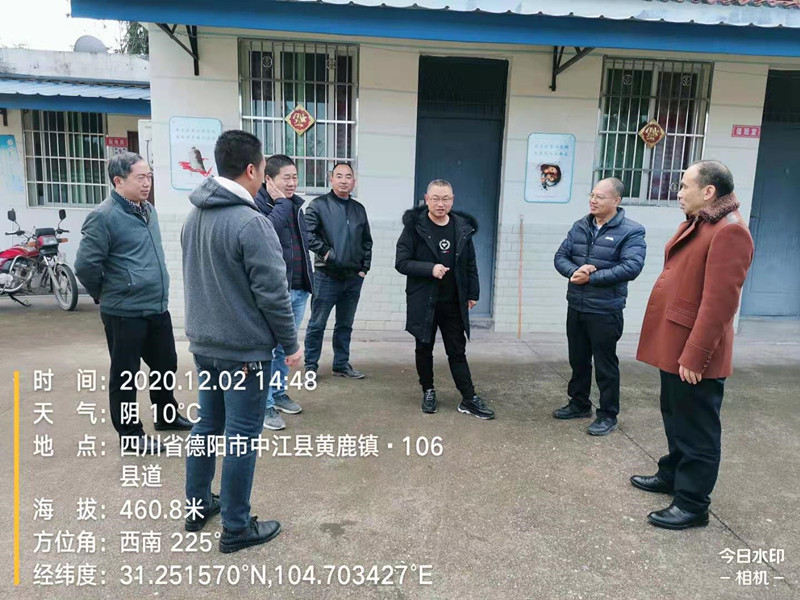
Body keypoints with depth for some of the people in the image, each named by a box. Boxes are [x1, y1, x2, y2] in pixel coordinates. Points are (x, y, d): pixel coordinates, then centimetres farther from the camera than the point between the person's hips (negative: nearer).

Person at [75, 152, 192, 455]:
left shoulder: (148, 210, 10)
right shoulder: (103, 216, -16)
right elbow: (85, 264, -15)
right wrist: (105, 294, -1)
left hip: (158, 307, 8)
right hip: (124, 313, -8)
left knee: (166, 364, 19)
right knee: (125, 375, 7)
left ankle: (166, 416, 39)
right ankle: (130, 434, 21)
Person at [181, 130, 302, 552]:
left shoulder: (193, 217, 7)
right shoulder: (251, 223, -21)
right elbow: (273, 293, -20)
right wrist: (290, 344, -8)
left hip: (203, 344, 8)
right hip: (244, 350, -8)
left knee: (206, 426, 20)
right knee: (241, 438, 3)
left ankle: (198, 506, 35)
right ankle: (236, 528, 17)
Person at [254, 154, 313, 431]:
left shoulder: (296, 205, 13)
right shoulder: (258, 205, -11)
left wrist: (307, 280, 14)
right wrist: (282, 202, -19)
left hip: (299, 288, 8)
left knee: (285, 347, 18)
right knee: (268, 348, -1)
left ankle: (278, 392, 32)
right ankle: (264, 405, 10)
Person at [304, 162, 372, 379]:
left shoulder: (359, 209, 13)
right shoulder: (319, 205, -3)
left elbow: (366, 241, 17)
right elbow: (307, 233, -13)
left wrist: (364, 267, 9)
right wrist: (324, 252, -15)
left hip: (353, 277, 5)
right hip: (327, 276, -5)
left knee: (345, 324, 14)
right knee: (317, 324, 2)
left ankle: (341, 364, 26)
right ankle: (310, 367, 14)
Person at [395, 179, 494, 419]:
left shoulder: (462, 228, 2)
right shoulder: (414, 226, -8)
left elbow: (470, 265, 10)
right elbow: (401, 262, -10)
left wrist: (473, 293, 8)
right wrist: (430, 269, -23)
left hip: (453, 303, 2)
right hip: (423, 302, -2)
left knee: (457, 352, 8)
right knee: (424, 349, 12)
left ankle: (469, 399, 13)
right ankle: (428, 391, 29)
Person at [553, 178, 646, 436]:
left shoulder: (631, 231, -10)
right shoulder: (579, 226, 7)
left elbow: (631, 267, -21)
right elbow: (560, 256, 4)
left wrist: (591, 277, -21)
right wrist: (574, 271, -18)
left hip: (605, 311, -6)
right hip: (576, 307, 6)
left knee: (605, 364, 4)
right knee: (578, 359, 18)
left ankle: (608, 415, 19)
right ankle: (579, 404, 34)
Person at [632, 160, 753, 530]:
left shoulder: (729, 231, -19)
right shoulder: (696, 223, 13)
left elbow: (719, 301, -24)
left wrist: (694, 355, -24)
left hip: (694, 352, -10)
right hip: (674, 343, 10)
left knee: (696, 428, 3)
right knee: (676, 417, 23)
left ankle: (693, 504, 16)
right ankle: (672, 474, 39)